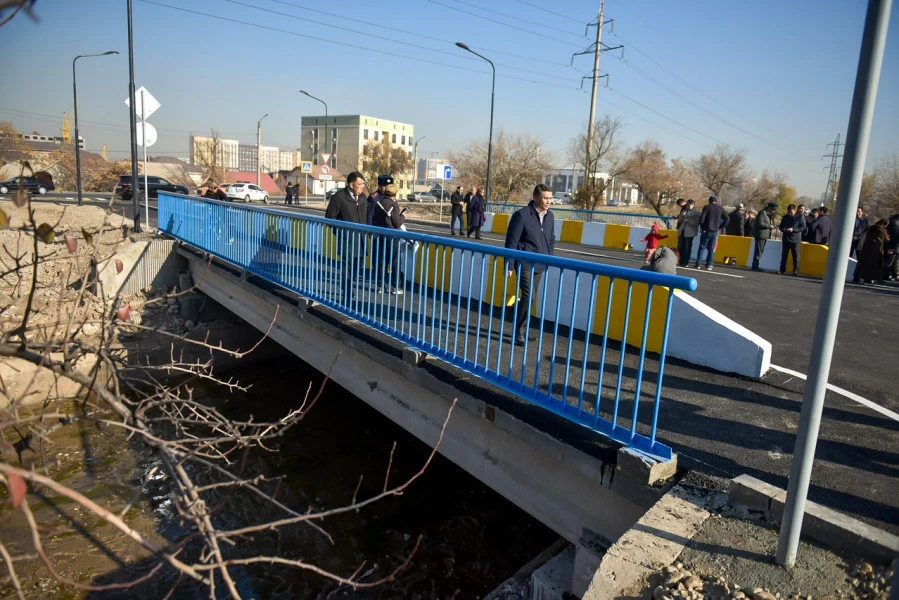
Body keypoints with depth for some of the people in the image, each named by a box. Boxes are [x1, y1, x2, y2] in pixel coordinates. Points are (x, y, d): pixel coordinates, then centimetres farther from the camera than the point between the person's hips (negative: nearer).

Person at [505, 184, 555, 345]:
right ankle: (518, 330, 0)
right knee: (528, 295, -13)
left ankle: (521, 328, 24)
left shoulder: (549, 216, 6)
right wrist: (510, 265, -12)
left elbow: (551, 240, 19)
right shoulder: (521, 215, -13)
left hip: (540, 265, 7)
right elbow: (511, 242, -11)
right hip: (525, 263, -6)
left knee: (530, 297, 12)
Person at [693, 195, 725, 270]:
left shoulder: (706, 207, -4)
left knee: (702, 247, 2)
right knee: (711, 249, 6)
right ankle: (708, 265, 5)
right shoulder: (720, 208, 8)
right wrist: (719, 227, 11)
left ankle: (698, 264, 0)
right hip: (715, 231, 3)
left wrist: (701, 227, 1)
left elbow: (702, 218, -12)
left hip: (706, 230, -3)